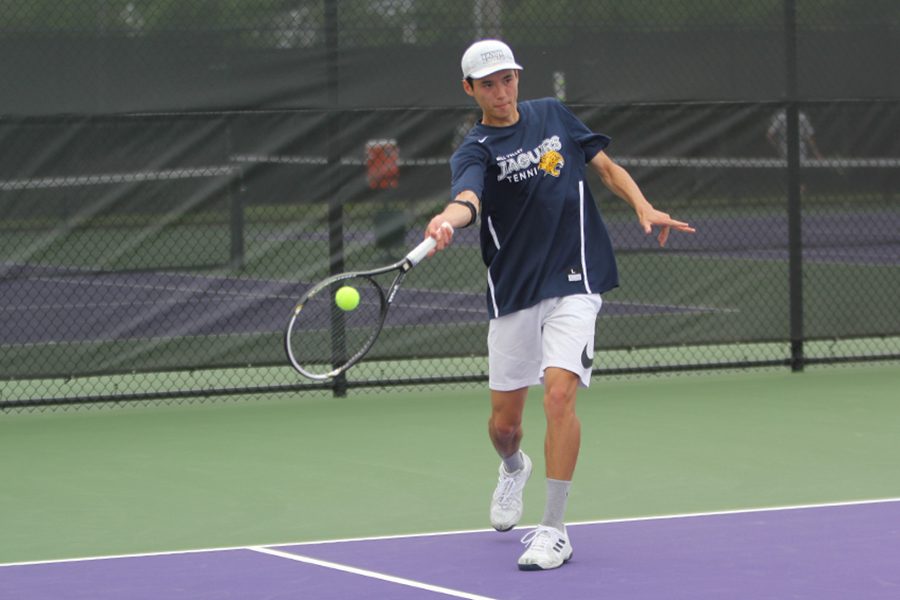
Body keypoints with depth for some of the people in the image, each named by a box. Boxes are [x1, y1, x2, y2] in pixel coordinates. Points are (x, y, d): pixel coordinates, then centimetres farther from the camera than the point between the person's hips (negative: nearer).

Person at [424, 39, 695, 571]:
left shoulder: (553, 116, 7)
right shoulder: (475, 151, -5)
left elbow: (605, 165, 18)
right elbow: (467, 199, -28)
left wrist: (644, 207, 0)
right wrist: (447, 221, -52)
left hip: (573, 285, 0)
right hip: (513, 296, 0)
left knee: (559, 393, -20)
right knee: (503, 422, 8)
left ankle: (554, 530, -13)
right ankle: (514, 469, 47)